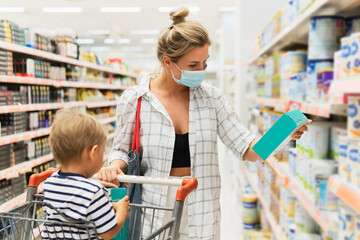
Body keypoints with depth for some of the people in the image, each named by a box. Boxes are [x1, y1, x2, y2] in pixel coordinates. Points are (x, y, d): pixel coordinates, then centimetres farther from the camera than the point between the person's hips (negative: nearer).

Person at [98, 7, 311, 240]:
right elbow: (122, 149, 3)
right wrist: (114, 167, -18)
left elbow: (248, 149, -5)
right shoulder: (134, 99, -9)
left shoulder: (211, 97, -4)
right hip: (153, 210, -1)